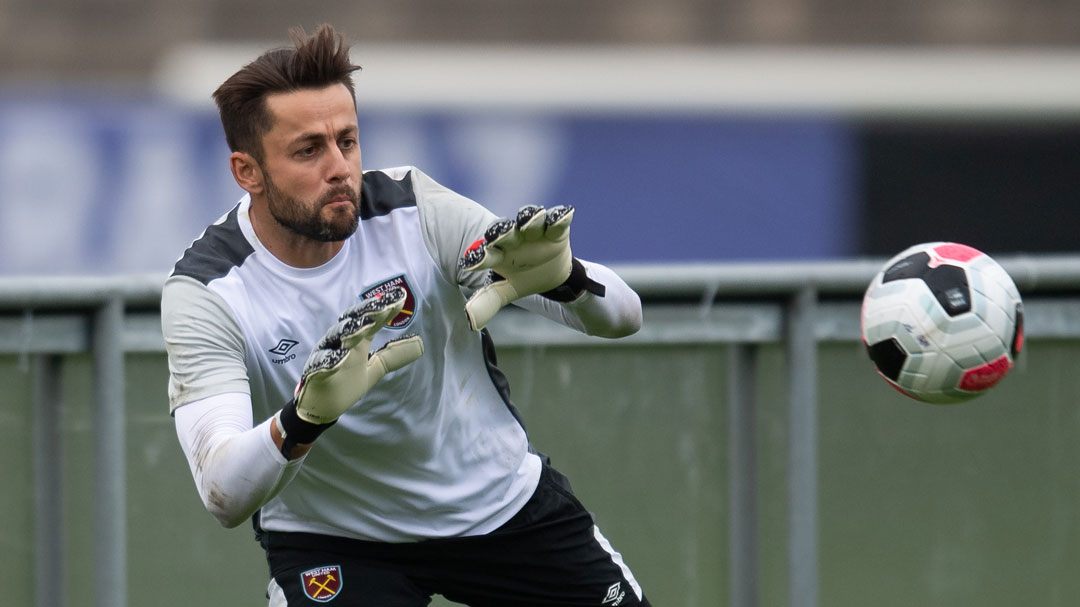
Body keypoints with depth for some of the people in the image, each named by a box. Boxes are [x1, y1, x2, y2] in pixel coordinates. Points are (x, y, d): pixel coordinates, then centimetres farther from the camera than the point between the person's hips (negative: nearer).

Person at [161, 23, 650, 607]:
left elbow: (621, 313, -19)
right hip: (331, 536, -2)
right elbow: (224, 497, -33)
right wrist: (305, 416, -53)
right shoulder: (205, 292, -22)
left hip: (505, 499, 3)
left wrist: (561, 276, -42)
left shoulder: (413, 210, -18)